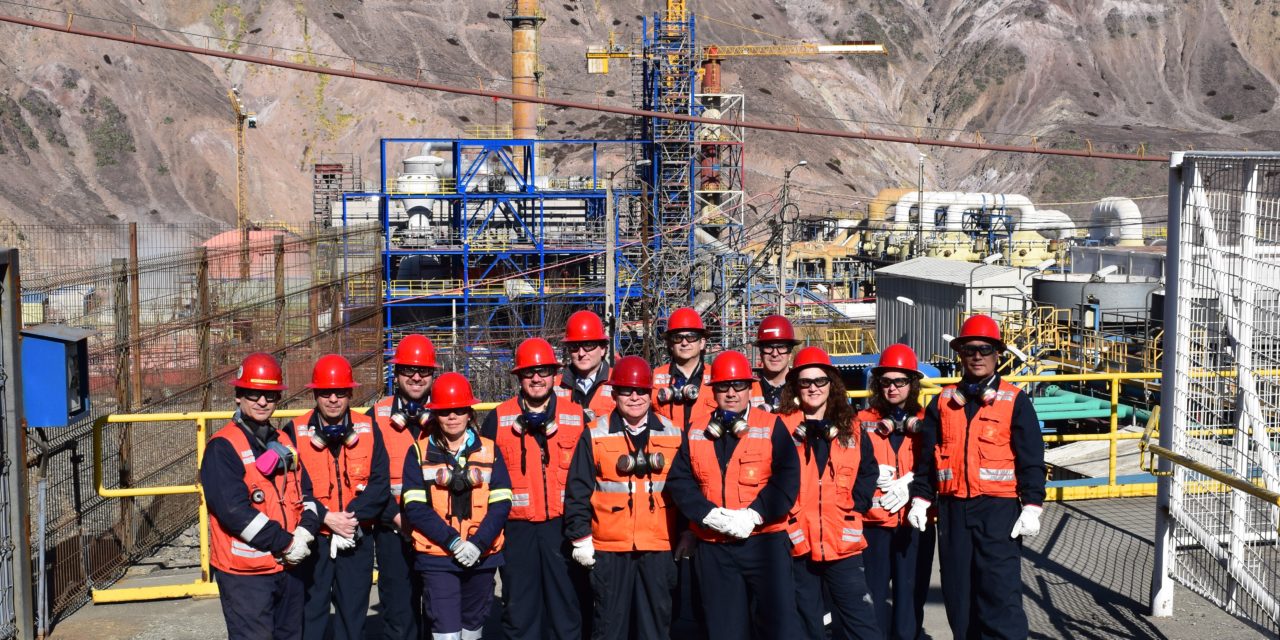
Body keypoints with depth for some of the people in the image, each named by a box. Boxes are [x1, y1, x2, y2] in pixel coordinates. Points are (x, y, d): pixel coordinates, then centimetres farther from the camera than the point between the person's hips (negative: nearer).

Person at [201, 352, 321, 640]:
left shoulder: (284, 441, 12)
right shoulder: (223, 447, -12)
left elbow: (305, 491, 14)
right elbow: (235, 510, -20)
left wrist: (305, 530, -7)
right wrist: (285, 543, -17)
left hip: (289, 566, 8)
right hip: (245, 572, -8)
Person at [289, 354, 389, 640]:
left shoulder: (368, 429, 0)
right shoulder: (296, 431, -4)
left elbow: (380, 484, -5)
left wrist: (353, 517, -17)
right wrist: (326, 518, -17)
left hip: (357, 539, 2)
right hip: (312, 539, -1)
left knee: (353, 616, 12)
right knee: (310, 616, 5)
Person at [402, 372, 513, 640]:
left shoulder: (489, 450, 5)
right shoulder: (419, 452, 1)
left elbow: (501, 503, -1)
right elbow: (415, 507, -6)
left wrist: (478, 543, -15)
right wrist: (452, 541, -16)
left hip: (482, 556, 2)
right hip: (437, 557, -2)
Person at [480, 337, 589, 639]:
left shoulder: (576, 417, 5)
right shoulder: (499, 419, 4)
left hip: (563, 526, 0)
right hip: (516, 527, 0)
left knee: (567, 604, 6)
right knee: (519, 607, 7)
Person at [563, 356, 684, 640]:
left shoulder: (674, 435, 5)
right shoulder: (595, 436, -2)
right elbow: (578, 492, -1)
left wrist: (686, 536, 8)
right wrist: (581, 538, -4)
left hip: (658, 550, 2)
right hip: (609, 550, -2)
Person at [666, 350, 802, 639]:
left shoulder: (772, 426, -1)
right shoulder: (696, 433, 9)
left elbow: (787, 479, -9)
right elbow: (679, 481, 4)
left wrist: (754, 515, -19)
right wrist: (708, 513, -12)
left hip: (765, 541, -3)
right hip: (713, 548, 3)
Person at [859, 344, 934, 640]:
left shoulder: (925, 422, 6)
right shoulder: (863, 421, 6)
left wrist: (910, 487, -12)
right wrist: (875, 475, -13)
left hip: (915, 519, 0)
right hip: (875, 520, 0)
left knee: (910, 593, 2)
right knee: (875, 590, 5)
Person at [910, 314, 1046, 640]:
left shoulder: (1015, 401, 1)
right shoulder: (942, 402, 10)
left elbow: (1031, 460, -2)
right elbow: (927, 455, 13)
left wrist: (1031, 507, -9)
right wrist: (919, 499, 7)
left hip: (998, 508, -4)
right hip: (953, 509, 4)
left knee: (1001, 592, -9)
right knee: (958, 591, 9)